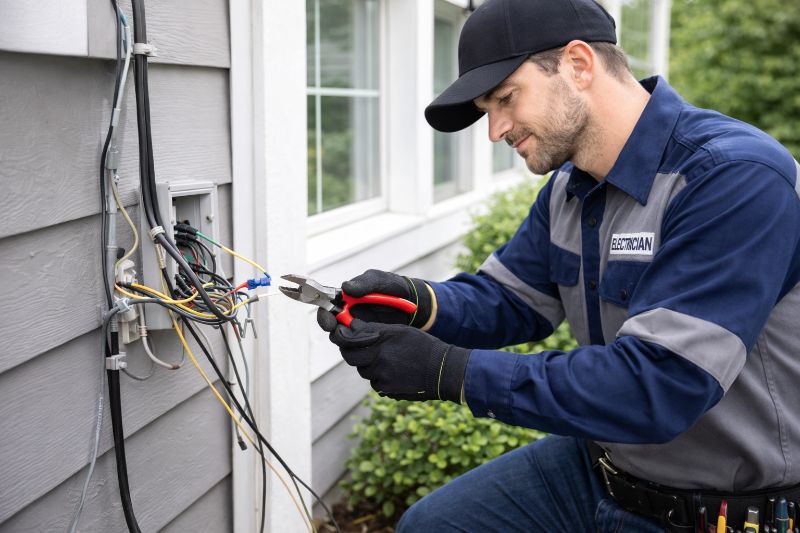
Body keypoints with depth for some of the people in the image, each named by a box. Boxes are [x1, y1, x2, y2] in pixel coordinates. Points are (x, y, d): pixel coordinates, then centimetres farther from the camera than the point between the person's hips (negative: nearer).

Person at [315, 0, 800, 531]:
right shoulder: (569, 187, 1)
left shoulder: (737, 178, -26)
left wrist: (447, 370, -29)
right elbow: (509, 300, 10)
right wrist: (419, 303, -12)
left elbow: (655, 386, -31)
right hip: (600, 466, 7)